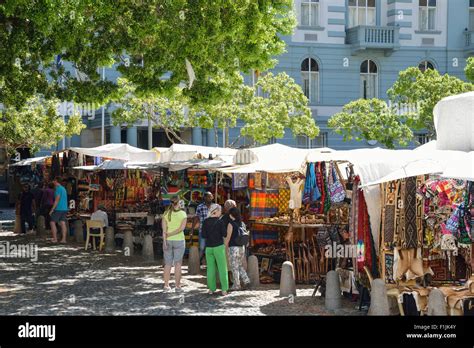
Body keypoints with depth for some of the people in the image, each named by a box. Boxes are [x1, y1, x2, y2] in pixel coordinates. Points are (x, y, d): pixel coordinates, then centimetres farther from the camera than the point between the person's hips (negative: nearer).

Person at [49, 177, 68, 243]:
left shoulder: (58, 188, -10)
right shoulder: (63, 188, 18)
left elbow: (57, 199, -16)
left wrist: (52, 209, -15)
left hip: (58, 209, -8)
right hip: (64, 209, 8)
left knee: (53, 222, -3)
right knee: (63, 223, 4)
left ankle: (55, 239, -6)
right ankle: (63, 239, -1)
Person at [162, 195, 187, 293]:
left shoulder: (166, 214, -1)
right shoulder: (183, 213, -6)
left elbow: (164, 229, -7)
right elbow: (182, 228, -14)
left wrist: (165, 241, -9)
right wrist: (170, 234, -10)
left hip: (168, 241, 2)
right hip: (179, 240, -2)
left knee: (168, 264, 9)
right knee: (178, 264, 4)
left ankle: (166, 286, 10)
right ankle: (178, 286, 5)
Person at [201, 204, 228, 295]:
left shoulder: (205, 222, 1)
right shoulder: (220, 221, -9)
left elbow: (203, 235, 0)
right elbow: (224, 235, -8)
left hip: (208, 247, 3)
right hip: (219, 246, -3)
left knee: (210, 268, 10)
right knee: (222, 268, 1)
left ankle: (211, 289, 10)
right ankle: (224, 289, -1)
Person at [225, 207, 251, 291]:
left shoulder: (231, 224, -13)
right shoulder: (242, 223, 6)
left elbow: (228, 237, -12)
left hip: (233, 248, -7)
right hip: (242, 247, 7)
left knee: (234, 267, 3)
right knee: (240, 266, 18)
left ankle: (236, 285, 8)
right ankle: (246, 281, 7)